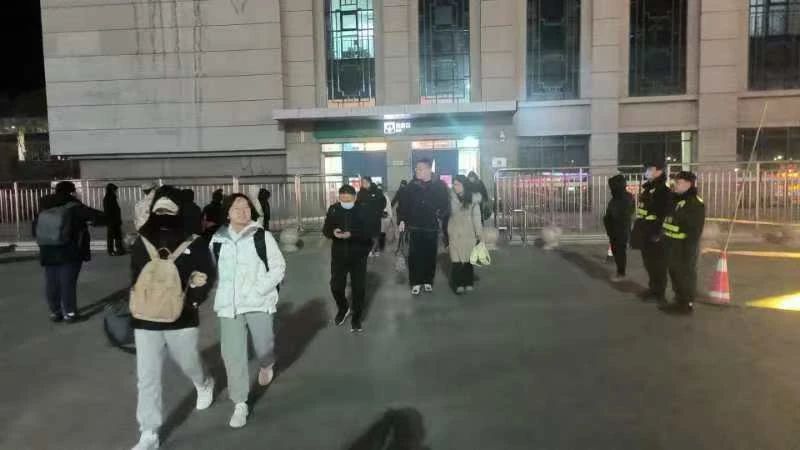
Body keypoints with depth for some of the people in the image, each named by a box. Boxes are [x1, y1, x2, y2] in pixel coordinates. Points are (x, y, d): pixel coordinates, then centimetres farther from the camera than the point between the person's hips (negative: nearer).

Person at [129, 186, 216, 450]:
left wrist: (190, 302, -14)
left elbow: (206, 277, -2)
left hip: (182, 320, -2)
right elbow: (135, 279, 13)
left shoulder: (194, 244, -7)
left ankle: (204, 385, 54)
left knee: (188, 363, 18)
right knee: (147, 378, 3)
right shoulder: (141, 244, 1)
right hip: (146, 321, 2)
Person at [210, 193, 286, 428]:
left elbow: (278, 266, -6)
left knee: (263, 347, 8)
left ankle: (267, 365, 47)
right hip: (229, 305, 2)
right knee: (233, 354, 0)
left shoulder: (262, 236, -6)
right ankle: (240, 404, 14)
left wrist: (259, 290, -16)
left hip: (258, 302, -2)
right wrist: (222, 293, 5)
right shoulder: (218, 239, 4)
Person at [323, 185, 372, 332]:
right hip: (338, 255, 3)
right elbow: (325, 230, 4)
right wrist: (333, 232, -19)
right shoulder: (333, 209, 0)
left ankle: (357, 317, 24)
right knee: (336, 286, 5)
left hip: (358, 255, -2)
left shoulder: (363, 210, -10)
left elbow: (369, 233, -14)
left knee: (359, 287, 4)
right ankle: (343, 308, 36)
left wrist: (351, 234, -30)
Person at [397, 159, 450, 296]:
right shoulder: (412, 185, 2)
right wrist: (402, 219, -4)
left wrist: (440, 216, -8)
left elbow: (445, 204, 3)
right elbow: (403, 203, 4)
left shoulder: (439, 185, -2)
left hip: (432, 227, 0)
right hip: (414, 226, 0)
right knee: (414, 256, -1)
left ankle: (428, 281, 21)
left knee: (430, 255, 8)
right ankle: (416, 282, 8)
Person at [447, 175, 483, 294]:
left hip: (469, 233, 0)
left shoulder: (473, 198, -3)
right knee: (457, 259, -5)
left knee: (468, 258, 9)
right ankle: (459, 284, 1)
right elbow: (447, 213, 0)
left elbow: (476, 216, -1)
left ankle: (468, 283, 20)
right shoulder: (451, 197, -2)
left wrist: (479, 234, -3)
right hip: (455, 233, 0)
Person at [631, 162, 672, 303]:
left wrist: (659, 232, -23)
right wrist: (637, 228, 19)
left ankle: (659, 293, 13)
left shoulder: (664, 189, -14)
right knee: (648, 262, 17)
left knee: (658, 264, 2)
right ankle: (653, 289, 30)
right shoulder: (646, 187, 14)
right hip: (645, 233, 9)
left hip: (656, 233, -9)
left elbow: (666, 213, -20)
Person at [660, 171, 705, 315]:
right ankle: (679, 301, 30)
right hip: (672, 245, 9)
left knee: (686, 275, 3)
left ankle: (687, 304, 15)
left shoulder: (695, 204, -16)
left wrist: (689, 248, -23)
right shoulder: (676, 200, 12)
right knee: (674, 274, 17)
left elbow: (695, 230, -21)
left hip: (684, 247, -9)